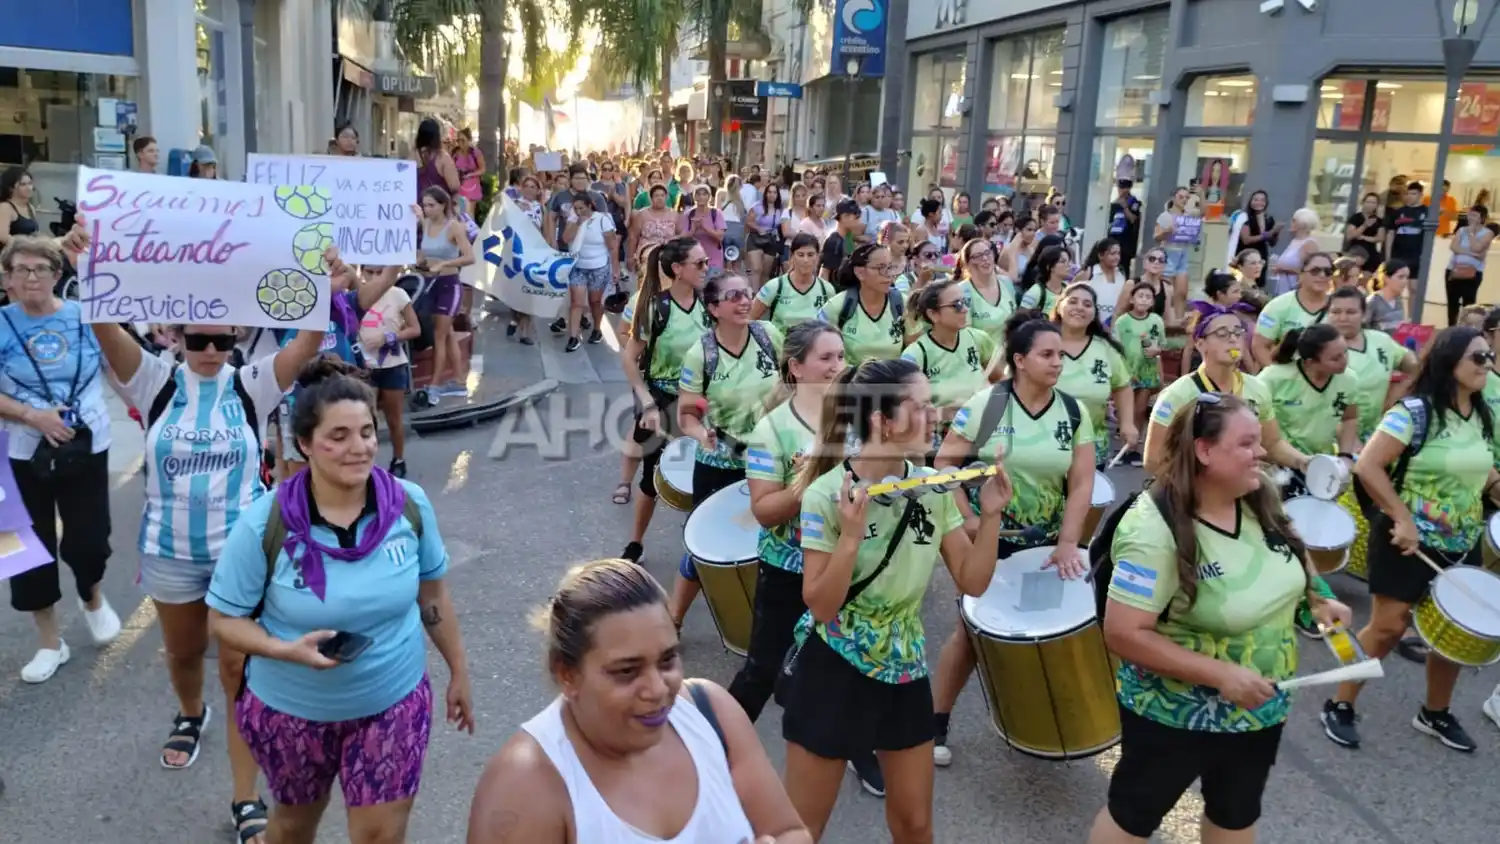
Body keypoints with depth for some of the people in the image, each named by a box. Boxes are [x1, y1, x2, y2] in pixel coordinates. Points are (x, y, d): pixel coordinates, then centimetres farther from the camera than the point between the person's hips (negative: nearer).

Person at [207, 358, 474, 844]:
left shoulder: (410, 505, -13)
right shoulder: (264, 524, -20)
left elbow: (433, 594, 1)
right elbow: (223, 620, -9)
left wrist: (458, 673, 8)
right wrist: (287, 650, -27)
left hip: (394, 703, 1)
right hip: (290, 710, 0)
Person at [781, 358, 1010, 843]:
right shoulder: (827, 494, -20)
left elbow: (973, 582, -1)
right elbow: (820, 606, -20)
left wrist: (990, 515, -13)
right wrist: (851, 536, -32)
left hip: (905, 670, 5)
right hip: (833, 672, -5)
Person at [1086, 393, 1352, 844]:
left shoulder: (1260, 502, -7)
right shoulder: (1155, 531, -30)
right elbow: (1123, 633, -29)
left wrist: (1316, 600, -3)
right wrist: (1220, 674, -30)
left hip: (1262, 707, 7)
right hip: (1175, 715, -7)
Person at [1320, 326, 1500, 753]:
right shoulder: (1415, 411, -18)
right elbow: (1367, 467, -22)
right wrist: (1402, 518, -22)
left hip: (1463, 544, 7)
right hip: (1410, 540, -7)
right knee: (1388, 626, -3)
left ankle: (1435, 714, 33)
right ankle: (1339, 706, 12)